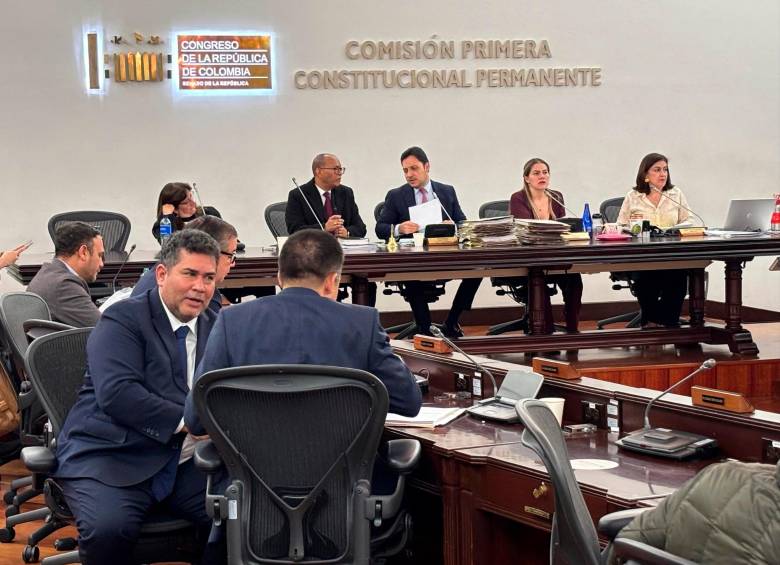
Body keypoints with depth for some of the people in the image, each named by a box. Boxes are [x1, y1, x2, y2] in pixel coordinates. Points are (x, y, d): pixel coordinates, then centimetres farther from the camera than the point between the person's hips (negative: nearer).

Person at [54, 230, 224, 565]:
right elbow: (117, 393, -18)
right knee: (108, 528, -33)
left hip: (187, 461, 5)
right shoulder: (122, 320, -4)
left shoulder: (214, 327, 15)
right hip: (111, 457, -5)